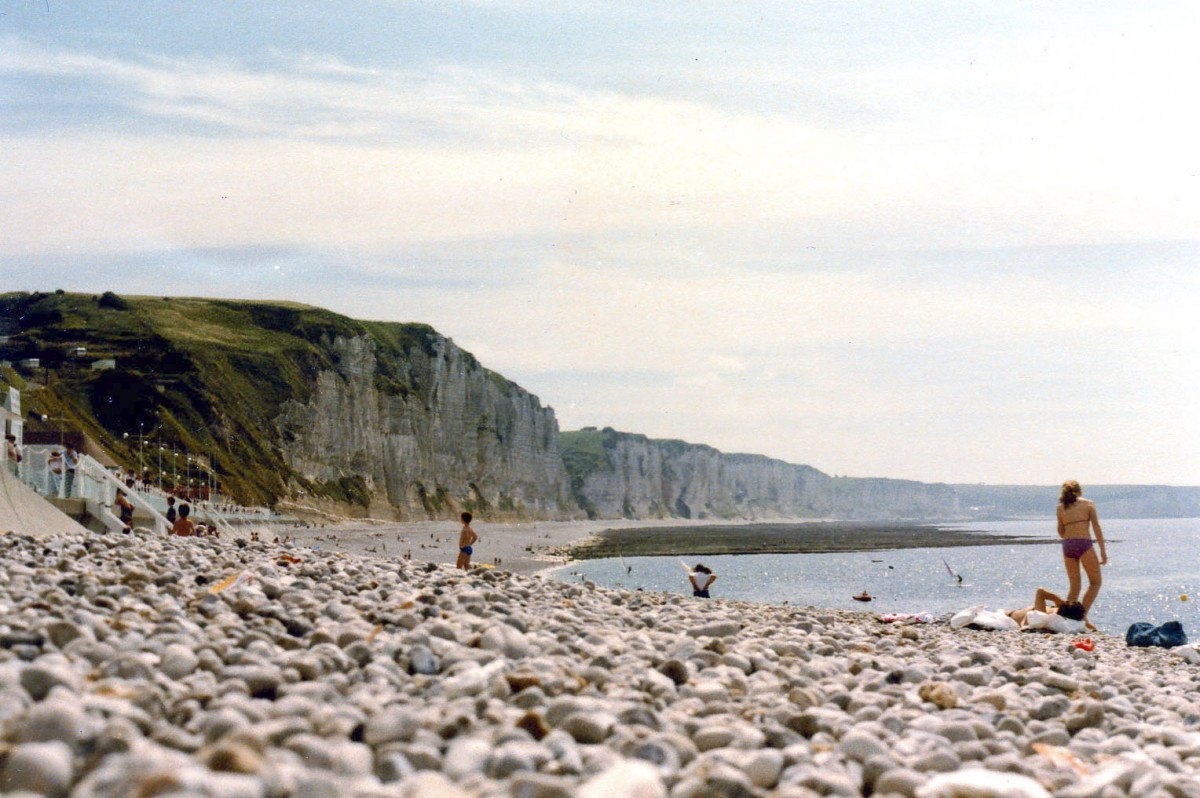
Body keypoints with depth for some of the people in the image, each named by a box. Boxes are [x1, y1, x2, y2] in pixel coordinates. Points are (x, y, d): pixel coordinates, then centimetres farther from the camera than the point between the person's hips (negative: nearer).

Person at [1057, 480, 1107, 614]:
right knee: (1095, 583, 6)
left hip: (1067, 546, 4)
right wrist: (1103, 551, 0)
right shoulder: (1088, 504, 7)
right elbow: (1096, 528, 1)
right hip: (1084, 544, -4)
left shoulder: (1061, 507, 13)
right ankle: (1082, 614, -9)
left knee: (1074, 586, 14)